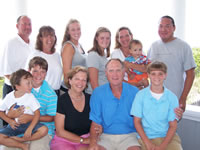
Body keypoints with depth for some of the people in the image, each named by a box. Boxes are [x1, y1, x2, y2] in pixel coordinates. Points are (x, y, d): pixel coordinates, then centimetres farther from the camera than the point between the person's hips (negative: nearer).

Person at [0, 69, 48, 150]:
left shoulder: (30, 97, -9)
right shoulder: (9, 97, -5)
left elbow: (37, 114, -13)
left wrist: (29, 129, -22)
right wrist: (9, 121, -10)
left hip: (28, 124, 0)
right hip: (14, 125, 1)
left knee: (44, 130, -27)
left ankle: (20, 139, -16)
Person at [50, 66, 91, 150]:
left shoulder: (90, 99, 6)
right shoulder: (61, 100, -7)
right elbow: (60, 132, -8)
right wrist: (83, 140, -11)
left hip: (86, 140, 4)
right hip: (63, 140, -3)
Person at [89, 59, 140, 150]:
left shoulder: (134, 92, 3)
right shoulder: (97, 93, 1)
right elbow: (95, 123, 1)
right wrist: (93, 142, -17)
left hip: (129, 135, 0)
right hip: (106, 136, 0)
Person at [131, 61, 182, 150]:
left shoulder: (172, 97, 2)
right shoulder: (140, 95, 0)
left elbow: (173, 125, 2)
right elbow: (137, 121, 2)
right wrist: (147, 142, -9)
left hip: (168, 136, 1)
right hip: (146, 137, -1)